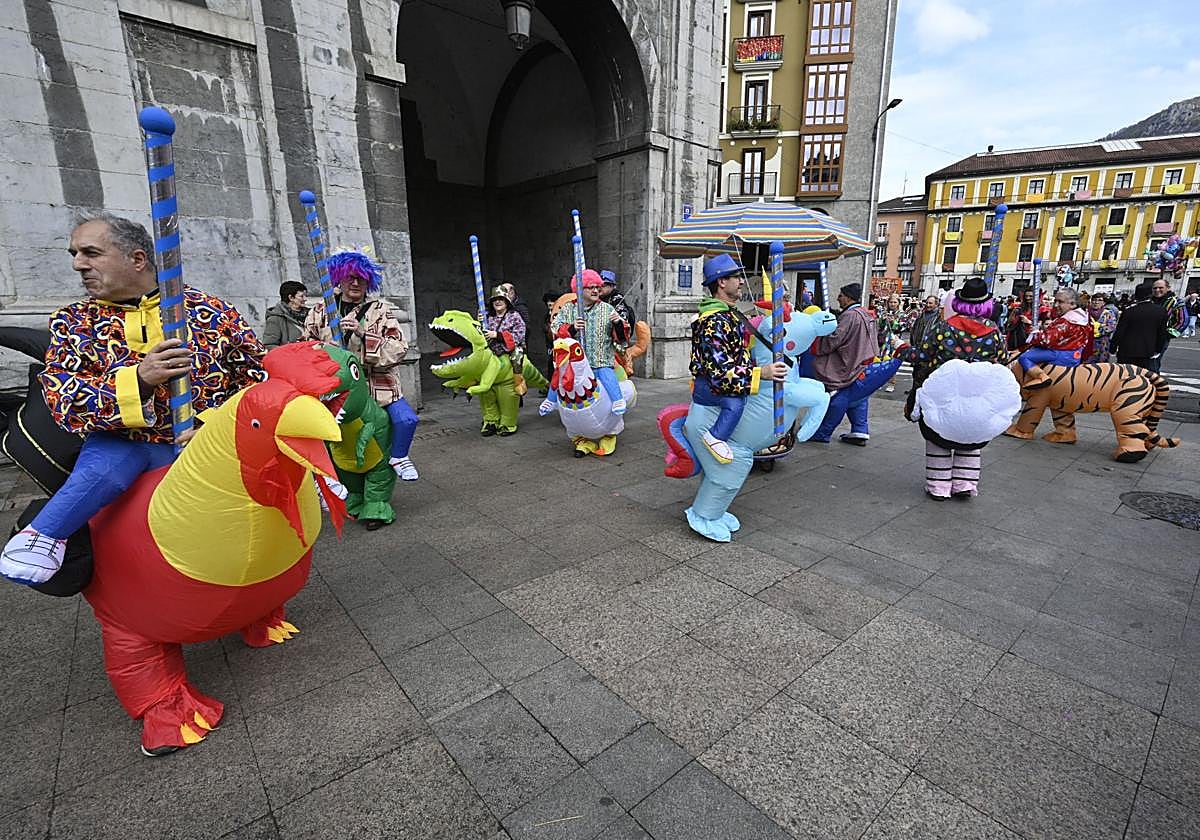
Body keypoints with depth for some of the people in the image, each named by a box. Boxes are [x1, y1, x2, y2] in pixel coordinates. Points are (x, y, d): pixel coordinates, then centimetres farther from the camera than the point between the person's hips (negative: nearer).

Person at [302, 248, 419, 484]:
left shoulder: (381, 310, 4)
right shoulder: (320, 311, 10)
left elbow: (398, 349, -9)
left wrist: (363, 334, -20)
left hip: (377, 383, -2)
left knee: (407, 419, -21)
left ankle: (398, 457, 9)